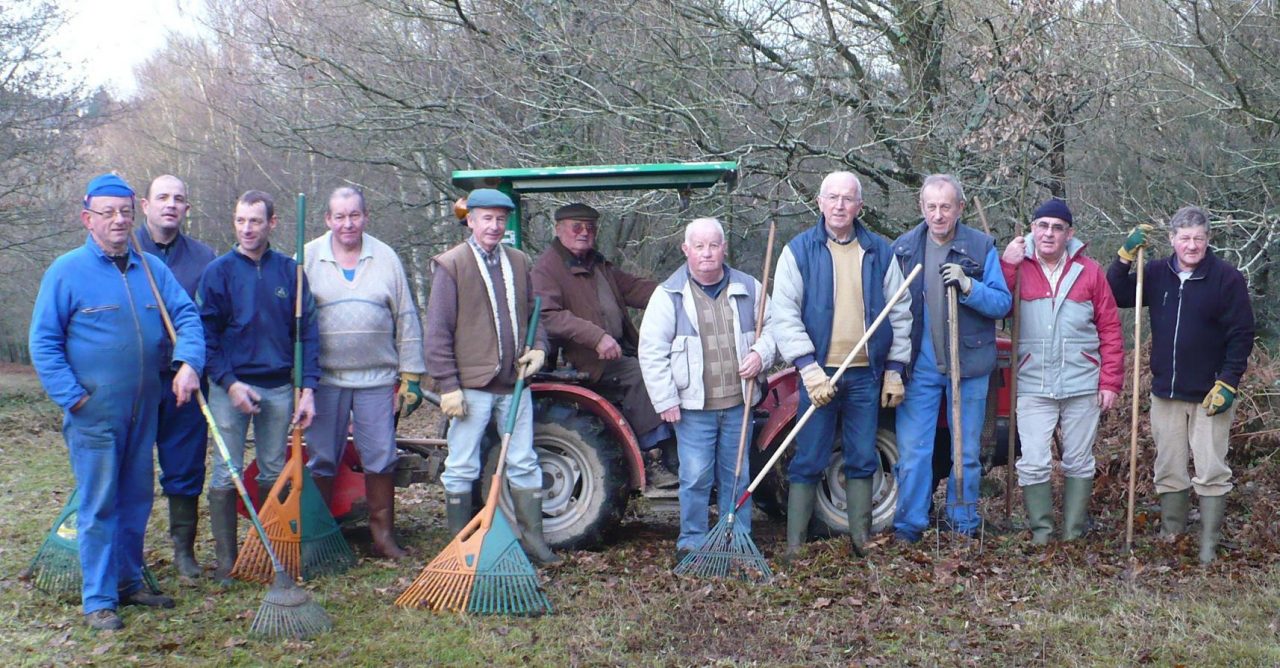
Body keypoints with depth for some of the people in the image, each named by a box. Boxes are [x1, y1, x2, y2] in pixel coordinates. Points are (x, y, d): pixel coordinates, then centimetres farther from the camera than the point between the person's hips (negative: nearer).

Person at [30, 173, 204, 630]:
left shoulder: (152, 269, 8)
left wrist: (188, 362, -15)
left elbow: (186, 316, 4)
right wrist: (73, 397, -12)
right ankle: (98, 600, 7)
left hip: (144, 409, 5)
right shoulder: (67, 271, -5)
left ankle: (129, 582, 28)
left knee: (137, 500, 14)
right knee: (98, 506, -1)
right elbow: (43, 342, -5)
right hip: (94, 413, -5)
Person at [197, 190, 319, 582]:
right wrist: (230, 383, -14)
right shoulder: (219, 271, -2)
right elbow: (207, 335, -4)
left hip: (279, 387, 2)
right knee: (226, 474, 0)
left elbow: (307, 332, 3)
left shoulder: (289, 271, 4)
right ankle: (226, 559, 8)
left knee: (274, 473, 10)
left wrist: (307, 388, -4)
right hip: (231, 386, -2)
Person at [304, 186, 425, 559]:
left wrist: (411, 376, 4)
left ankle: (383, 534, 13)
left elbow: (407, 320, 7)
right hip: (324, 378, -1)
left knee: (381, 458, 3)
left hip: (377, 377, 1)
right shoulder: (307, 259, 3)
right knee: (322, 460, 6)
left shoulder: (386, 258, 6)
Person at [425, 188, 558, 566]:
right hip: (471, 384, -5)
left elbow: (533, 312, 23)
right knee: (462, 468, 4)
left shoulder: (518, 263, 11)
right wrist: (448, 385, -13)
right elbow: (438, 331, -8)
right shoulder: (451, 265, -5)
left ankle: (534, 541, 19)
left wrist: (539, 347, 2)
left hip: (514, 382, 5)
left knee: (524, 464, 10)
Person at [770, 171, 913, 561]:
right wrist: (809, 368, -13)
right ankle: (794, 545, 6)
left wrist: (894, 369, 7)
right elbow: (784, 314, -5)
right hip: (818, 373, -2)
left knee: (863, 461, 9)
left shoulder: (880, 252, 8)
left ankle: (862, 540, 18)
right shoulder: (799, 251, 1)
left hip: (866, 375, 3)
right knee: (807, 463, 0)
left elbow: (900, 313, 12)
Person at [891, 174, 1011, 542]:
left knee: (967, 452, 9)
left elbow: (1003, 303, -4)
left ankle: (964, 524, 21)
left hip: (968, 365, 0)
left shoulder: (981, 246, -2)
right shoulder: (902, 248, 2)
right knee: (912, 452, 0)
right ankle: (908, 526, 10)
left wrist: (969, 286, -23)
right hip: (920, 367, 1)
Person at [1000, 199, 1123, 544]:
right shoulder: (1018, 267, 1)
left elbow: (1110, 329, 3)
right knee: (1034, 463, -4)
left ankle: (1074, 533, 21)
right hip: (1034, 386, -1)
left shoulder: (1089, 271, 1)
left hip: (1082, 385, 1)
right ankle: (1040, 530, 10)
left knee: (1079, 463, 10)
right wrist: (1006, 265, -18)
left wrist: (1111, 382, -1)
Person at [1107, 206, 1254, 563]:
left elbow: (1241, 335, -8)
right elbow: (1116, 296, 5)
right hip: (1165, 393, 4)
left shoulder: (1227, 278, -8)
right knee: (1169, 473, 12)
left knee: (1212, 473, -1)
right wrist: (1126, 256, -7)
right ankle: (1170, 539, 22)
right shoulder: (1157, 273, 4)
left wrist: (1228, 383, -14)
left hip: (1210, 395, -4)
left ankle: (1208, 548, 6)